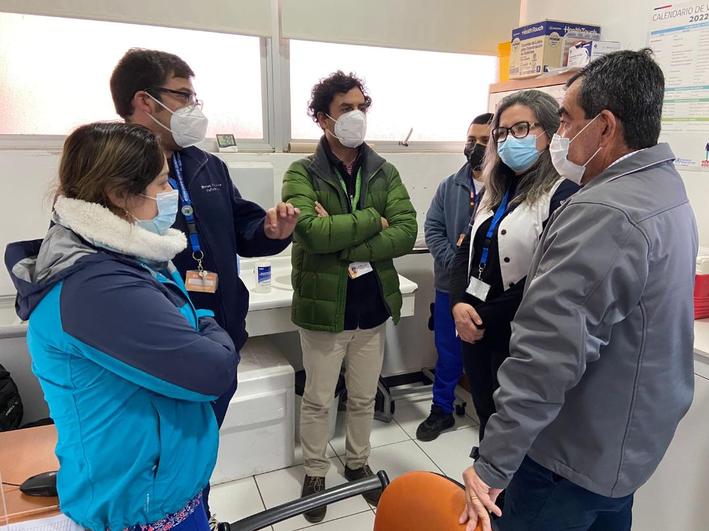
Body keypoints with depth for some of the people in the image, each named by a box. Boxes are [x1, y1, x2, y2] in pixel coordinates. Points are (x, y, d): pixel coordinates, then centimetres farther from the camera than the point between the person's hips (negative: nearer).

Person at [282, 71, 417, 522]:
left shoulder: (385, 172, 2)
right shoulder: (302, 174, -9)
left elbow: (407, 231, -10)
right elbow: (312, 231, -26)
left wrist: (346, 245, -20)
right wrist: (372, 221, -16)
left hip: (373, 308, 4)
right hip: (323, 308, -3)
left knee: (364, 398, 20)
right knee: (318, 401, 15)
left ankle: (358, 464, 43)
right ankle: (315, 474, 37)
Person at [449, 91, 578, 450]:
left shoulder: (564, 195, -13)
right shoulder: (497, 190, 11)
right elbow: (466, 252, 8)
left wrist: (486, 320, -15)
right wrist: (460, 305, -8)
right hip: (476, 333, 7)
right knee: (486, 418, 21)